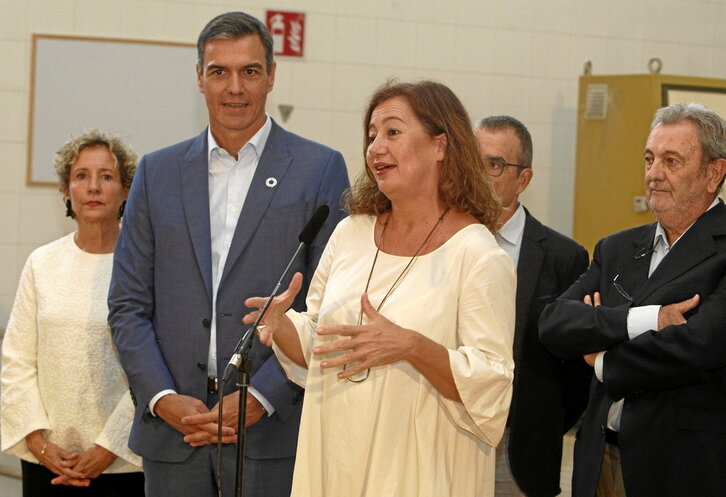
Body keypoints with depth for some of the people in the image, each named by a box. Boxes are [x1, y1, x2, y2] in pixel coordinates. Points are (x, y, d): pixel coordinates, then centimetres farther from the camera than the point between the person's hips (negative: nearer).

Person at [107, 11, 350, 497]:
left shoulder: (320, 169, 1)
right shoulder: (158, 172, 10)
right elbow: (128, 305, 9)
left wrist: (261, 397, -11)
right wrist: (162, 397, -5)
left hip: (274, 434, -3)